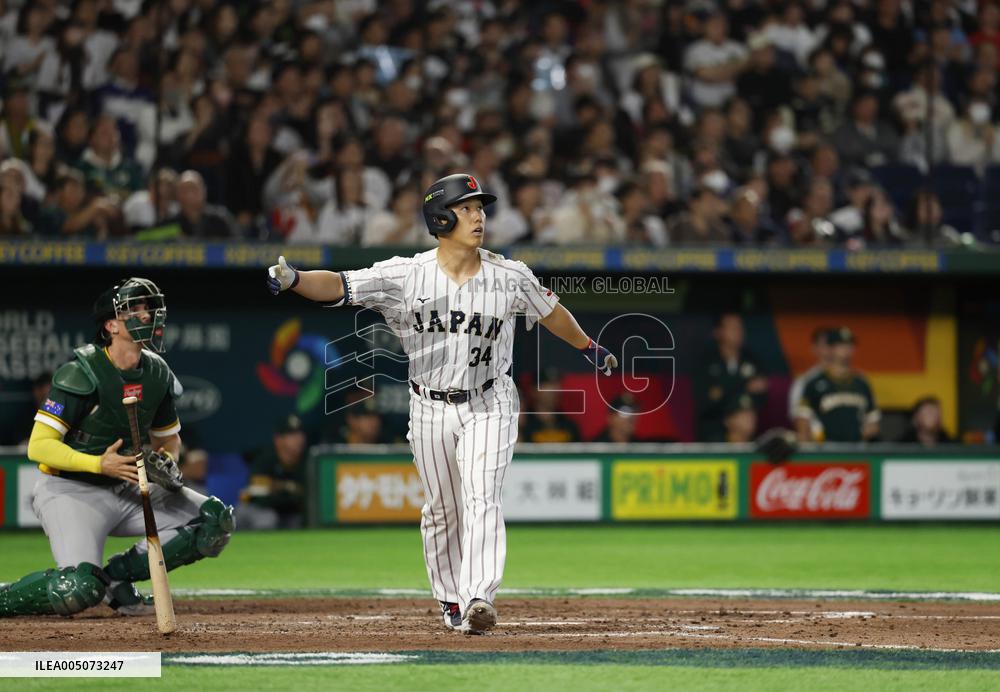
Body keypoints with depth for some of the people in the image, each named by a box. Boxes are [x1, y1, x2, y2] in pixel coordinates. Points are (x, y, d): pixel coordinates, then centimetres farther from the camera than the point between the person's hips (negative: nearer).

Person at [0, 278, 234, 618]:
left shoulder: (157, 373, 3)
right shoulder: (80, 373, -17)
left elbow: (169, 438, 18)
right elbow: (39, 446, -19)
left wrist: (167, 462, -5)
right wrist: (100, 465, -29)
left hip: (128, 490, 7)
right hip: (71, 491, -7)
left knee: (216, 520, -8)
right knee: (80, 590, -30)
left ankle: (117, 576, -3)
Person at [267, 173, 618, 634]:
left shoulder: (510, 277, -6)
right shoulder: (405, 276, -11)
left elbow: (549, 311, 13)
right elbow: (339, 285, -20)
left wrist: (590, 349, 26)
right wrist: (291, 280, -39)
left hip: (488, 405, -1)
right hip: (431, 409, 1)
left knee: (481, 497, -17)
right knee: (442, 510, 11)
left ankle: (479, 598, -26)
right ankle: (450, 599, 29)